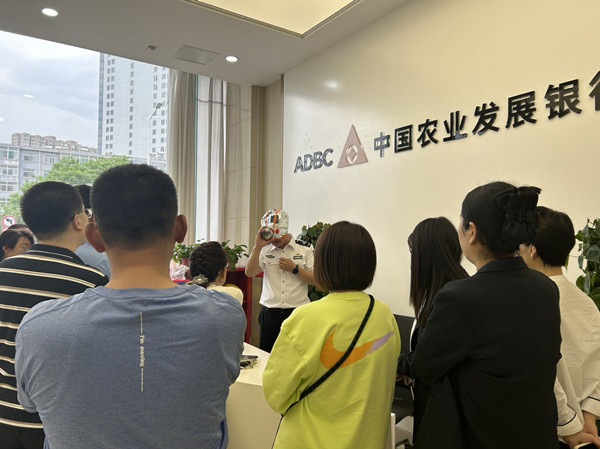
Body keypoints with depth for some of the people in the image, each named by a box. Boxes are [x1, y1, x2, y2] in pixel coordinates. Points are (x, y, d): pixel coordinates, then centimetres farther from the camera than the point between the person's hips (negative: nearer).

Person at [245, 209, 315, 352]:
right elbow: (249, 273, -5)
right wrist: (257, 247, -13)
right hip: (270, 313, 2)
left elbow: (315, 280, 0)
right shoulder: (264, 249, 6)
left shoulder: (305, 248, 1)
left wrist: (294, 268, -12)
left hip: (297, 313, -1)